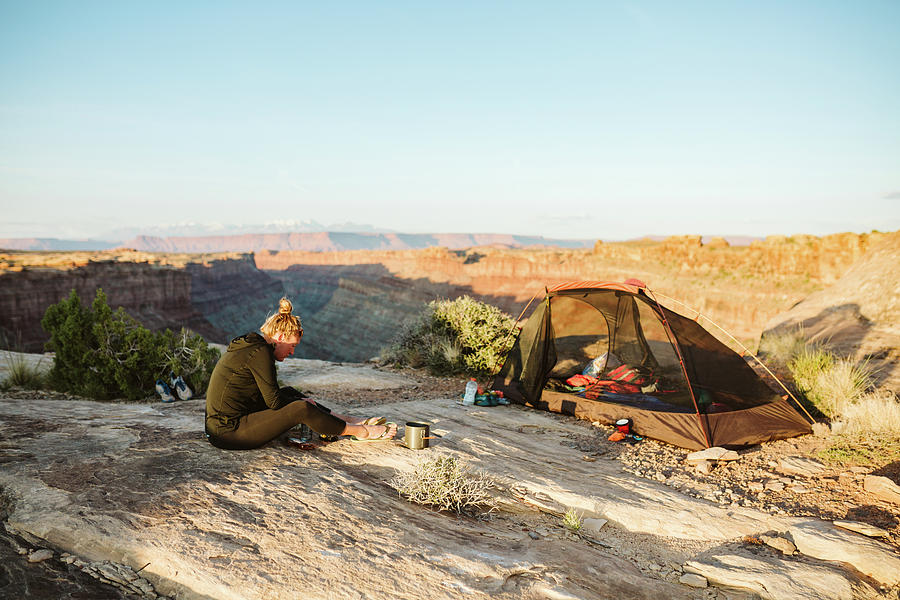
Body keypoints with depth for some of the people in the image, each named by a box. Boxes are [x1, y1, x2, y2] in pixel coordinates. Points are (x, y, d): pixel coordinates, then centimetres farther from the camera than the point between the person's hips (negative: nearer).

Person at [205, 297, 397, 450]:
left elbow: (269, 396, 20)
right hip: (229, 432, -10)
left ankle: (349, 420, 17)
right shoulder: (260, 352, -16)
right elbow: (274, 401, -15)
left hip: (223, 425, 10)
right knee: (302, 409, -17)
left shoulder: (249, 347, 13)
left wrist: (298, 400, 14)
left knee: (289, 392, 15)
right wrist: (301, 404, 2)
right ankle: (360, 431, 0)